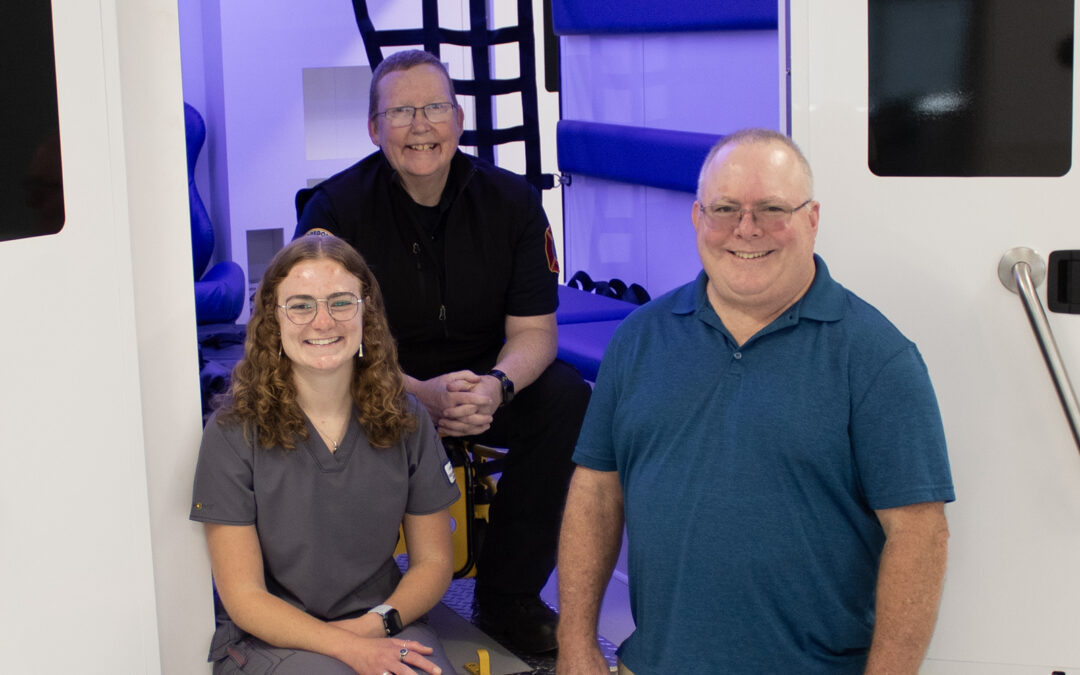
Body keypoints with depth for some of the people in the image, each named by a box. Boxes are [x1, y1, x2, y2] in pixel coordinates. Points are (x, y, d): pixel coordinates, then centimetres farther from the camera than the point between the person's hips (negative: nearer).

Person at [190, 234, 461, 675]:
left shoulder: (405, 420, 0)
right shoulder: (233, 435, -8)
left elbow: (432, 560, 9)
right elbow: (244, 599, -9)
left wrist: (377, 623, -12)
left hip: (382, 626, 3)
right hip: (269, 637, -3)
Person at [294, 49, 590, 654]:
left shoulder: (512, 201, -4)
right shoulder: (334, 209, -11)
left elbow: (534, 328, -5)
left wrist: (496, 386, -29)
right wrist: (419, 394, -33)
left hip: (485, 386, 3)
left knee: (566, 397, -23)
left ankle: (508, 599, -9)